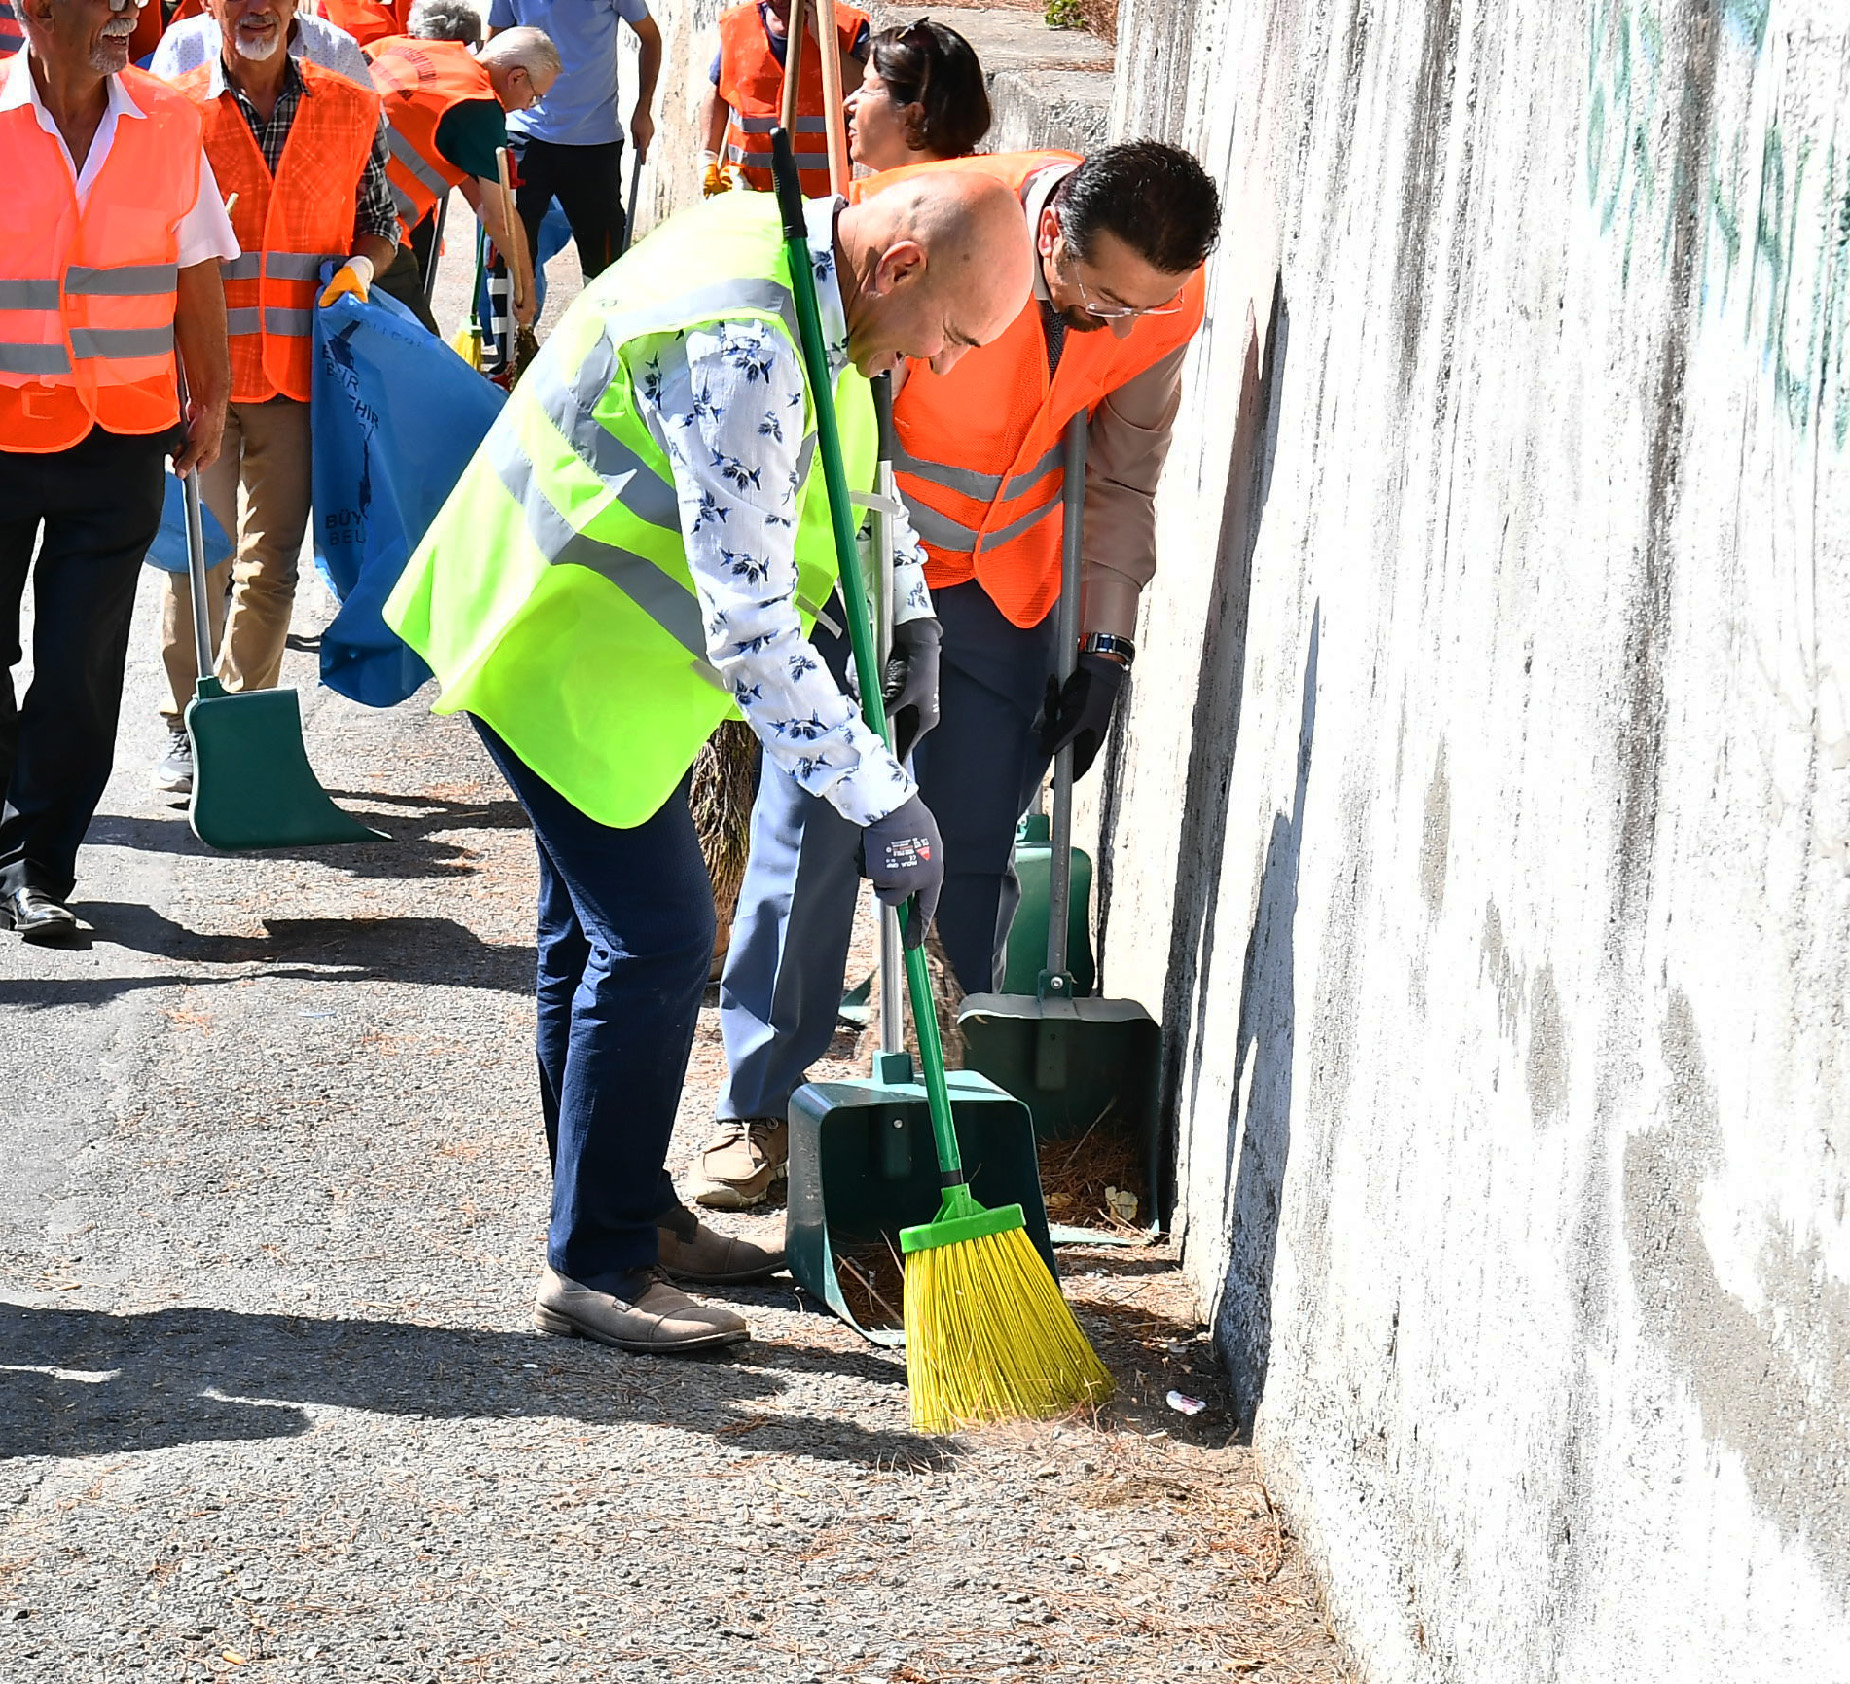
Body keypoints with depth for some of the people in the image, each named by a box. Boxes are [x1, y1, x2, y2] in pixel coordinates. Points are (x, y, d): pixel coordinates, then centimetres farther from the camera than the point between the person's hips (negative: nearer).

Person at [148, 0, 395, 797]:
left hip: (298, 370, 2)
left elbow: (379, 220, 17)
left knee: (271, 561, 5)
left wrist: (362, 264, -4)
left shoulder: (351, 111, 7)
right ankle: (186, 725, 9)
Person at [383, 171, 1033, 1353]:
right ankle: (595, 1270, -2)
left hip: (616, 638, 10)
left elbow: (859, 461, 19)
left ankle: (630, 1211, 30)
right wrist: (882, 800, -31)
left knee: (603, 927, 18)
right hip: (563, 650, -10)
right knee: (657, 935, -10)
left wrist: (909, 616, 7)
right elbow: (749, 631, -34)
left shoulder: (802, 257, -2)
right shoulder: (740, 356, -33)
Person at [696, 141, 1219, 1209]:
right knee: (813, 829, -5)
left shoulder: (1167, 299, -16)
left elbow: (1124, 475, 0)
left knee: (977, 851, 2)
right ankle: (763, 1105, 5)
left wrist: (1105, 644, -1)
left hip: (1004, 581, 3)